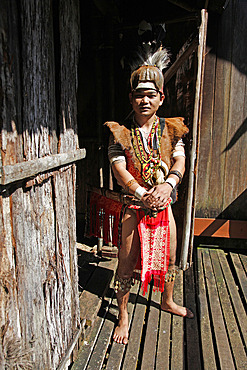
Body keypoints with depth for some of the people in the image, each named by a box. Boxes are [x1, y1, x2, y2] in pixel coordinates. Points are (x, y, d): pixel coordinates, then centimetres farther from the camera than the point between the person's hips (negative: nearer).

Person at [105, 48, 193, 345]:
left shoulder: (170, 129, 3)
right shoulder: (120, 132, -5)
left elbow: (180, 160, -8)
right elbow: (118, 168, -14)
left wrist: (167, 184, -29)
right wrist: (143, 194, -27)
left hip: (163, 204, 4)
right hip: (133, 206, -3)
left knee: (169, 258, 19)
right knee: (126, 264, 7)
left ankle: (167, 301, 47)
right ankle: (123, 317, 29)